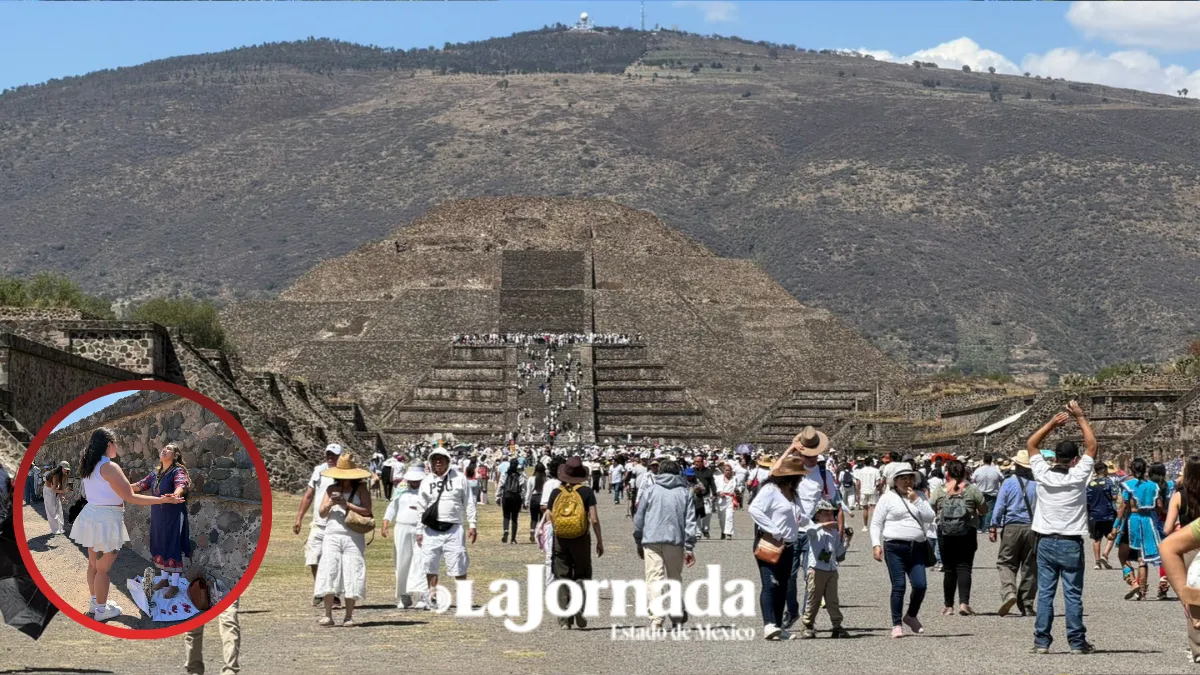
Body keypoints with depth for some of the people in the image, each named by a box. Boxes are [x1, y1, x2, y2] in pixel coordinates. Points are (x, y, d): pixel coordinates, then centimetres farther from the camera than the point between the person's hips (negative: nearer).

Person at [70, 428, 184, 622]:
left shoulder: (89, 466, 7)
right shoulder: (110, 467, -20)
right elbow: (130, 497, -20)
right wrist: (163, 500, -18)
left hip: (91, 516, 9)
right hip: (106, 520, -9)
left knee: (94, 563, 20)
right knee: (103, 568, 2)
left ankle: (95, 602, 33)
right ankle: (101, 610, 11)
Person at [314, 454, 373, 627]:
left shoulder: (361, 489, 5)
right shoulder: (331, 489, 14)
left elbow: (367, 511, -7)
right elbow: (321, 513, 10)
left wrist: (346, 504, -12)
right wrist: (330, 504, -10)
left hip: (354, 537, -2)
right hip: (332, 536, 2)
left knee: (351, 575, -3)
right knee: (328, 573, -7)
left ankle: (348, 616, 5)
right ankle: (328, 615, -3)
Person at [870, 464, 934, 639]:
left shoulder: (919, 497, 15)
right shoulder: (888, 498, 3)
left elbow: (930, 517, 3)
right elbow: (876, 523, 2)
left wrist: (916, 500, -5)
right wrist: (876, 544, -8)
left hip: (917, 548, 3)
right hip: (895, 547, -3)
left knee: (920, 585, -4)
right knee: (898, 587, -4)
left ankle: (911, 616, 20)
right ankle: (896, 624, 6)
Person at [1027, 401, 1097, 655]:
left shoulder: (1043, 475, -5)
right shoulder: (1078, 477, -11)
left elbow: (1031, 444, 9)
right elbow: (1092, 445, -2)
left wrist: (1052, 423, 7)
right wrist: (1080, 417, 3)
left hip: (1046, 542, 2)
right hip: (1071, 544, -2)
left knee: (1045, 593, 4)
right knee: (1073, 595, 2)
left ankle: (1042, 641, 2)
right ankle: (1077, 642, 5)